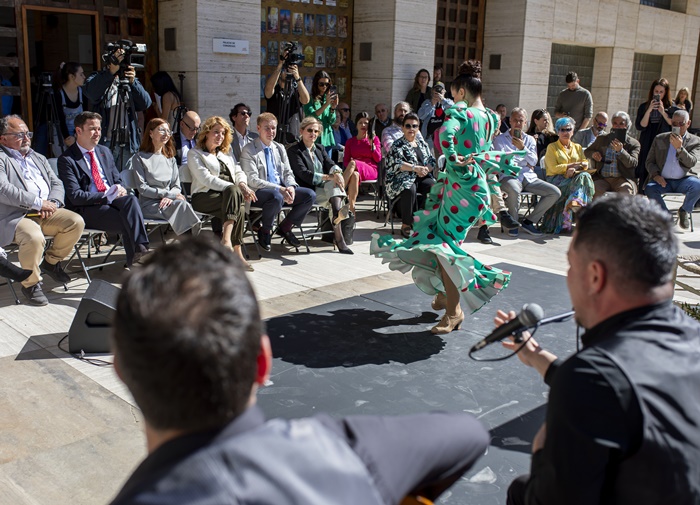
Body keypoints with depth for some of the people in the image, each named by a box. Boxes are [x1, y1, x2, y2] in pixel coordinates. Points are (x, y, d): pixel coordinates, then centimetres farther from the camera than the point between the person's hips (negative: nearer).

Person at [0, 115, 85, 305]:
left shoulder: (38, 158, 24)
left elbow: (57, 184, 18)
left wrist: (52, 203, -5)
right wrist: (38, 203, -18)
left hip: (46, 212, 7)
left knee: (76, 222, -17)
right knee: (34, 237, -36)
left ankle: (51, 261, 8)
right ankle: (30, 284, -10)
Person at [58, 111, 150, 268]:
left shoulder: (104, 152, 18)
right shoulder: (67, 160, -4)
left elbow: (117, 180, 24)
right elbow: (75, 196, -12)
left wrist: (120, 189, -3)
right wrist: (106, 196, -19)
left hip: (112, 199, 5)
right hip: (87, 209, -5)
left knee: (131, 199, -30)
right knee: (127, 222, -30)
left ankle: (140, 250, -38)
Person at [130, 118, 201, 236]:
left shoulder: (170, 158, 22)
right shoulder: (139, 158, 5)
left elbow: (176, 186, 14)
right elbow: (142, 188, -5)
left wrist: (169, 197, -11)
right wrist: (170, 194, -13)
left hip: (168, 201, 4)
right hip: (149, 204, -4)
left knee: (184, 204, -33)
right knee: (182, 205, -33)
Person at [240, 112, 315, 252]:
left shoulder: (280, 148, 17)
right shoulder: (249, 150, -4)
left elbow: (288, 173, 16)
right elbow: (252, 180, -13)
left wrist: (291, 187, -10)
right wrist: (279, 189, -23)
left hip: (282, 190, 6)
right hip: (258, 193, -6)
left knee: (310, 195, -15)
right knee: (276, 197, -40)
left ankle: (285, 227, 3)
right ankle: (264, 231, -11)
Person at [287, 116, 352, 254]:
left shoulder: (319, 149, 24)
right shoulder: (294, 150, 2)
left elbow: (330, 164, 7)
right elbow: (304, 174, -14)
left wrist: (337, 173, -20)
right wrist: (329, 177, -23)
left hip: (324, 188, 5)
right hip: (309, 191, -5)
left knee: (335, 182, -28)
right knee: (335, 193, -31)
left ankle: (337, 213, -54)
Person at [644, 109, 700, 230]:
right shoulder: (660, 139, 14)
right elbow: (649, 161, 11)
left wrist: (679, 148, -23)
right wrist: (655, 175, -10)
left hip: (684, 180, 0)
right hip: (663, 180, 1)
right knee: (650, 188, -32)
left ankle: (684, 211, -1)